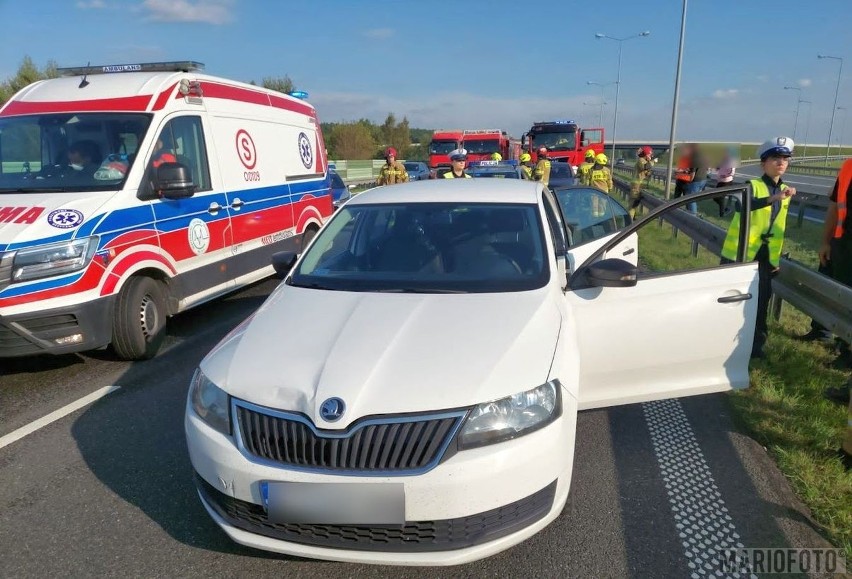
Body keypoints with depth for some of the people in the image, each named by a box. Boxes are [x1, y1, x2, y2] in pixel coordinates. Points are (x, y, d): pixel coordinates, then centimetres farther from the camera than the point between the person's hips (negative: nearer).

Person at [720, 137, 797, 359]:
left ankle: (756, 344, 18)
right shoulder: (753, 186, -6)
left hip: (766, 255, 5)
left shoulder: (785, 191, 12)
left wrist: (776, 257, 16)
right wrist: (774, 197, -43)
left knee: (761, 301, 6)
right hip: (740, 251, -5)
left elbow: (779, 226, 18)